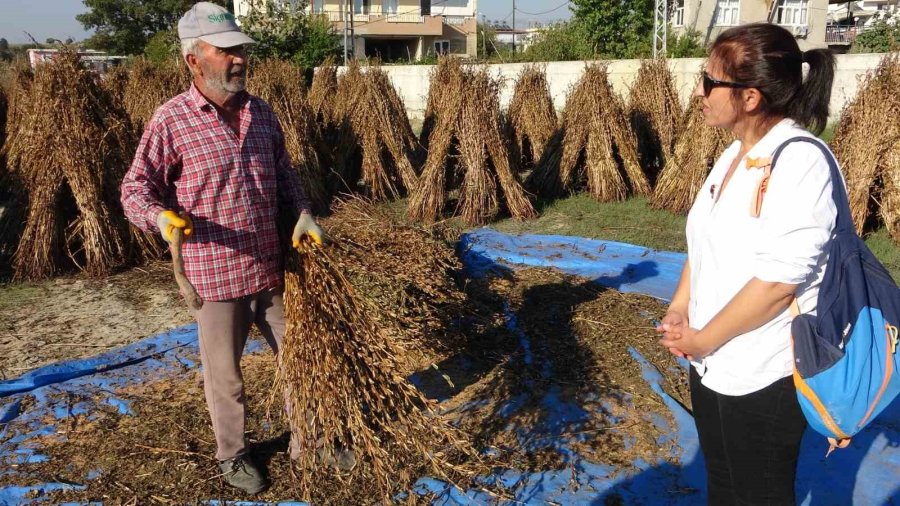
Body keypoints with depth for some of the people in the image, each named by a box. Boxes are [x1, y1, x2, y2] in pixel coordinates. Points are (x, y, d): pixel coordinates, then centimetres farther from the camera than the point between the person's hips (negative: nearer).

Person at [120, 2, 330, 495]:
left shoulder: (261, 112, 5)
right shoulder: (171, 120, -11)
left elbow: (284, 173, 16)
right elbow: (136, 188, -7)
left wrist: (303, 215, 2)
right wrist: (160, 216, -27)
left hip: (273, 266, 5)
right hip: (215, 273, -5)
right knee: (225, 372, 11)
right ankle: (232, 455, 34)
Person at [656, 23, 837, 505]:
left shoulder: (801, 162, -22)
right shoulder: (736, 153, 5)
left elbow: (777, 282, -25)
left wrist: (702, 339, -15)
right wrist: (679, 310, -2)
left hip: (764, 378, -8)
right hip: (713, 365, 8)